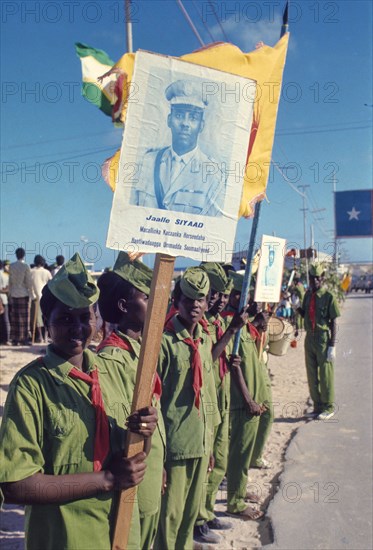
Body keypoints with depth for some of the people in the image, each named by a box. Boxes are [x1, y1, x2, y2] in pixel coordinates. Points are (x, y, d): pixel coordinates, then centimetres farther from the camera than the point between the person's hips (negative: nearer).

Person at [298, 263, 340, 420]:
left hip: (323, 339, -6)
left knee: (325, 375, 3)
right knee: (312, 375, 13)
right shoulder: (308, 295, 7)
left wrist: (332, 346, -14)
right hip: (310, 337, 6)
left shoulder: (328, 297, -11)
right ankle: (318, 406, 27)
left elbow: (333, 322, -10)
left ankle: (328, 407, 18)